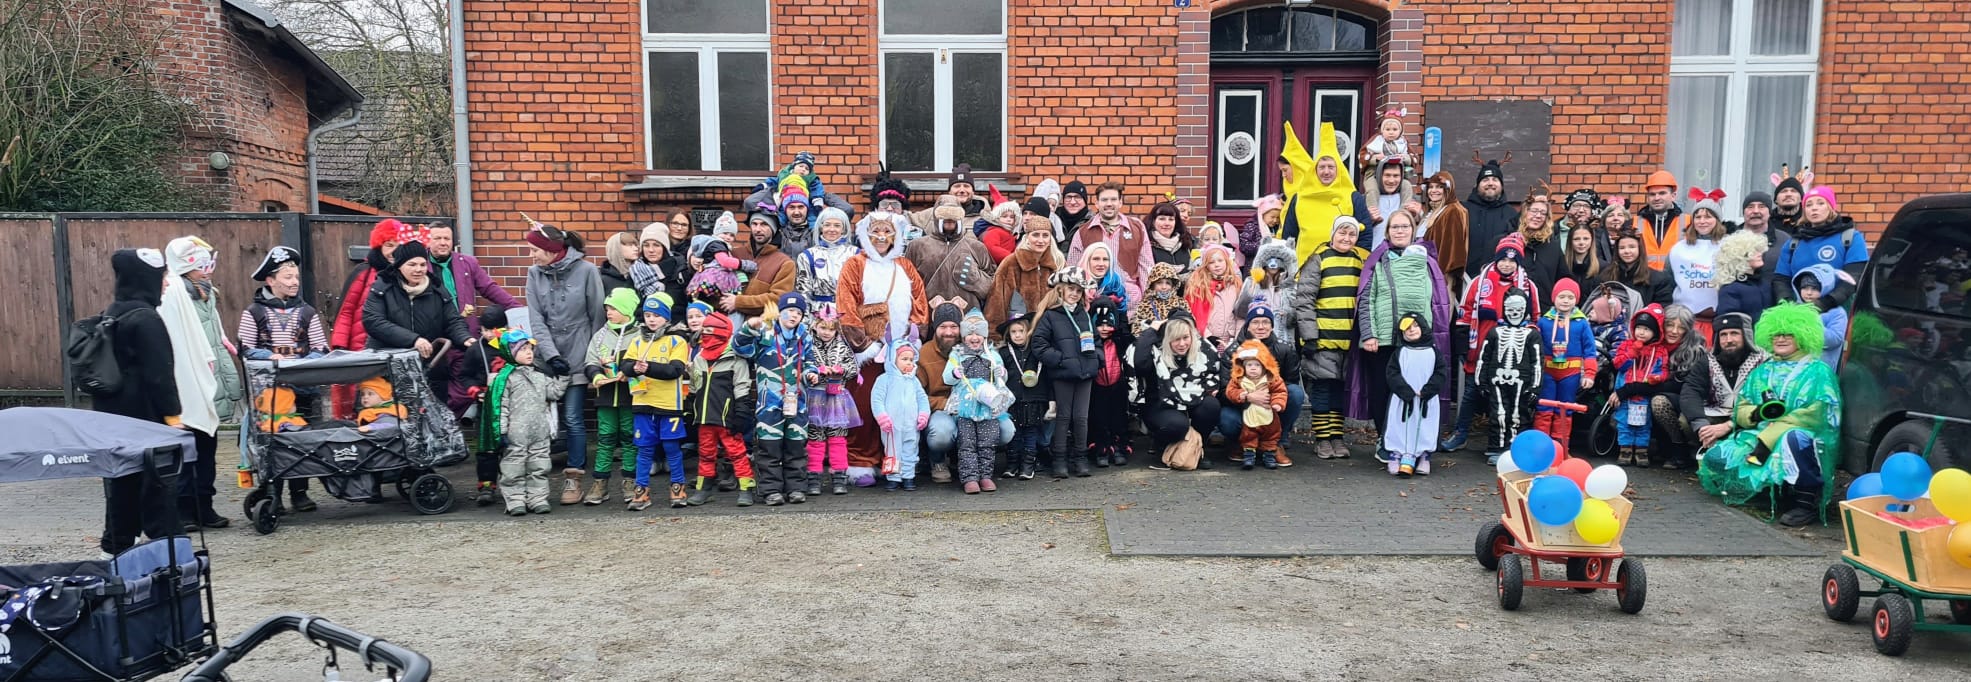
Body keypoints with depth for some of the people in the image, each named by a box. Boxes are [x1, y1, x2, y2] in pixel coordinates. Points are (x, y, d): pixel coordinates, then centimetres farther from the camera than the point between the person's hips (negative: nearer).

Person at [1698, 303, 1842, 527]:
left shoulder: (1817, 371, 2)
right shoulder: (1763, 371, 19)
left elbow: (1816, 414, -12)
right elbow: (1740, 409, 14)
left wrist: (1768, 438, -21)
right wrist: (1756, 413, -13)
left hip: (1807, 440, -5)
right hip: (1758, 437, 5)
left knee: (1794, 437, -40)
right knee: (1716, 457, -17)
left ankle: (1808, 500, -23)